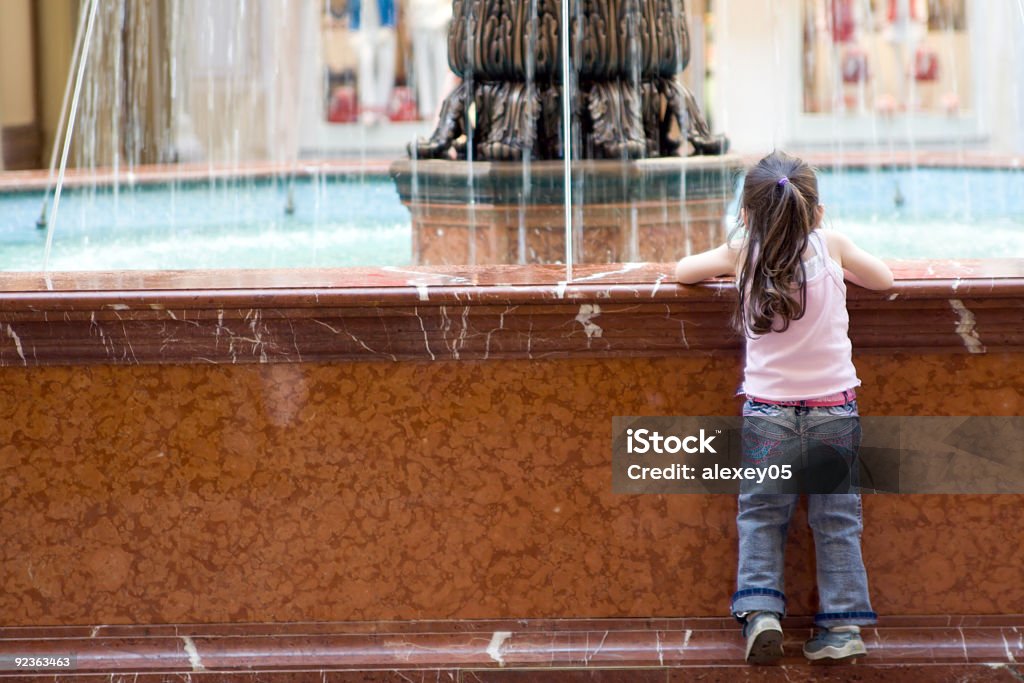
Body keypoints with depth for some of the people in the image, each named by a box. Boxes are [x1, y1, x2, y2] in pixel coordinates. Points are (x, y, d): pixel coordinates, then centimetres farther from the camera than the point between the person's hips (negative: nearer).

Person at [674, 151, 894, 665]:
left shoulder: (741, 255, -2)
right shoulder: (830, 245, -3)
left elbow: (682, 271, 13)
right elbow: (884, 279, 11)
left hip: (768, 411, 0)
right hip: (834, 409, 0)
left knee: (761, 515, 11)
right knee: (837, 519, 7)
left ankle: (760, 607, -4)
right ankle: (842, 624, 5)